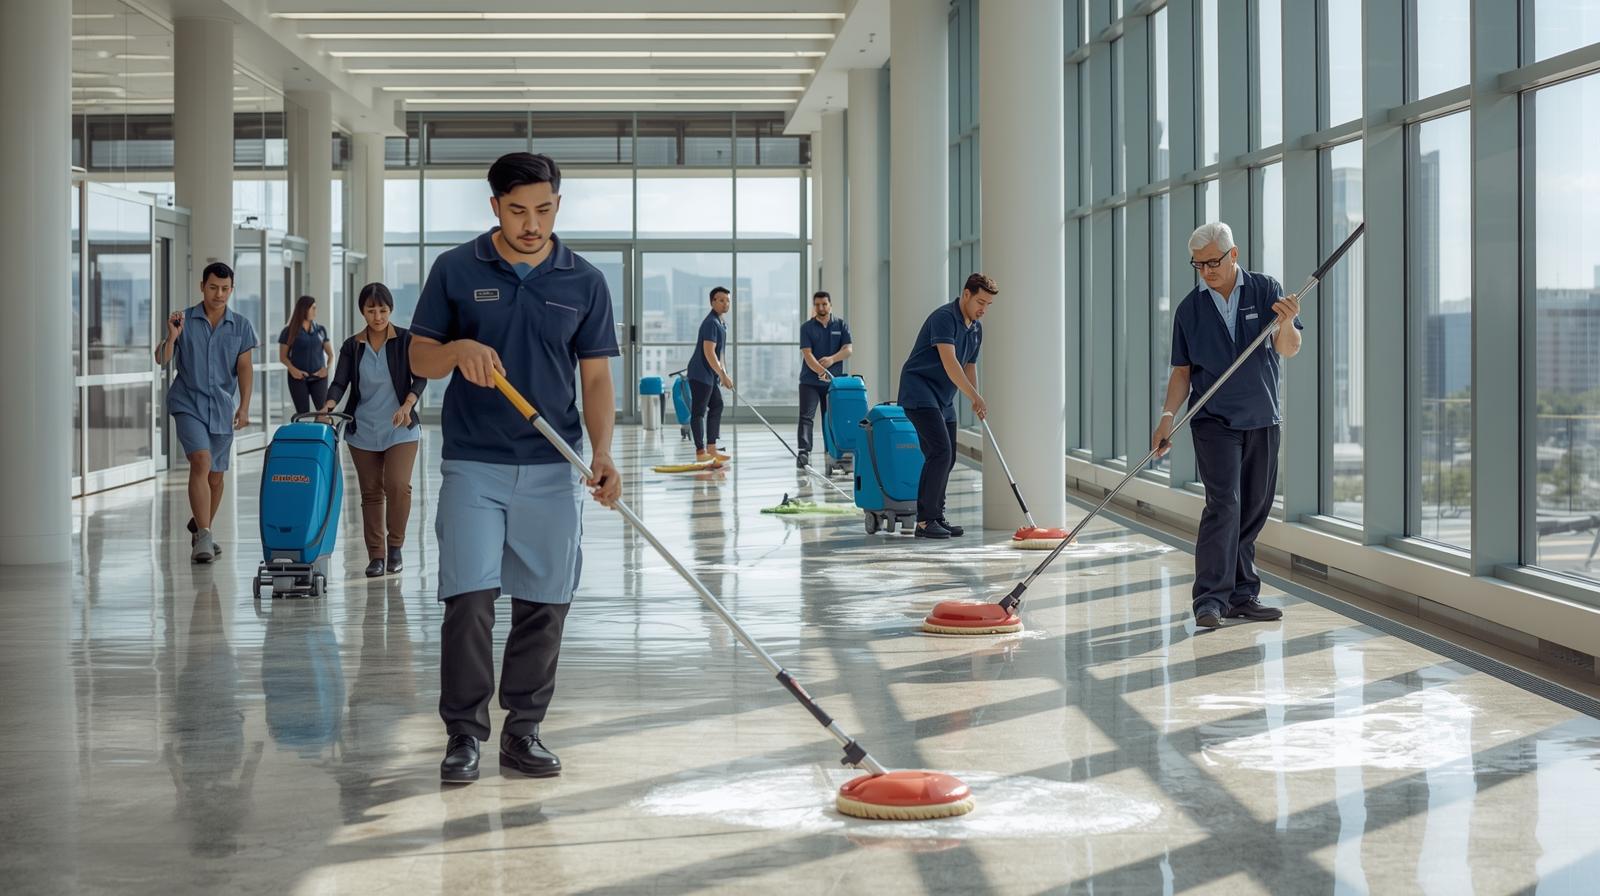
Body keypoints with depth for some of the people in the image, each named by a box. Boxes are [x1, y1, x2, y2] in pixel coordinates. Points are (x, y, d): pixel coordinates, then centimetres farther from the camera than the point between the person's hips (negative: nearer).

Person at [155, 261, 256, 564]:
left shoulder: (241, 326, 2)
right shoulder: (184, 320, -2)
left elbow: (245, 368, -2)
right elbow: (162, 360, -6)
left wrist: (244, 406, -13)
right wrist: (171, 336, -25)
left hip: (222, 408, 3)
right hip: (188, 404, -3)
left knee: (216, 476, 10)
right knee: (201, 462, -22)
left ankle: (200, 530, 34)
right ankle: (203, 538, -27)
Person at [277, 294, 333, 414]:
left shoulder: (320, 330, 10)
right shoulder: (289, 332, 3)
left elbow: (330, 354, 13)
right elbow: (283, 357, 3)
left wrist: (327, 368, -7)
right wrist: (292, 369, -16)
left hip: (318, 377, 2)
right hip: (298, 378, -2)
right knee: (302, 413, -2)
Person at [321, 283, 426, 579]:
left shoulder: (405, 340, 0)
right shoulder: (352, 346, 4)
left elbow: (420, 378, -4)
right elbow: (340, 382, -4)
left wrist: (407, 405, -22)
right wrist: (328, 406, -24)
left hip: (400, 429, -2)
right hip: (363, 431, 2)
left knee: (398, 485, -17)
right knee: (371, 492, 4)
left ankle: (395, 546, 1)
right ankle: (376, 556, 11)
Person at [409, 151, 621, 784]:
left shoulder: (585, 282, 5)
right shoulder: (456, 270, 2)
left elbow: (596, 377, 5)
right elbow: (419, 358, 6)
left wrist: (602, 453, -10)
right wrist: (459, 349, -17)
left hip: (553, 468, 2)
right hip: (473, 464, -2)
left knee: (544, 604, 4)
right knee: (470, 599, -9)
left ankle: (523, 731, 16)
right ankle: (463, 733, 3)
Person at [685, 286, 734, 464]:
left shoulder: (721, 322, 14)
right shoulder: (711, 323, -18)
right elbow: (708, 353, -24)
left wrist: (724, 373, 20)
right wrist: (723, 375, -20)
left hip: (709, 375, 11)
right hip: (701, 374, -11)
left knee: (717, 406, 16)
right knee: (698, 412, -7)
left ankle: (711, 448, 21)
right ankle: (701, 452, -7)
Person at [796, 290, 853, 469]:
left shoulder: (841, 325, 6)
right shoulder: (807, 327, 1)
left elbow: (847, 349, -1)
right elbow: (807, 354, -10)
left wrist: (832, 359, -20)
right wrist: (821, 372, -25)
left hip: (834, 380, 2)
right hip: (810, 381, -2)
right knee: (805, 417, -12)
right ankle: (803, 453, -18)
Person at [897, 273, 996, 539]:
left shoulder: (976, 328, 11)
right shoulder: (944, 317, -18)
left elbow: (969, 366, 21)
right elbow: (949, 363, -26)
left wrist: (975, 402, 11)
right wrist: (975, 397, -27)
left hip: (943, 400, 10)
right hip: (920, 394, -10)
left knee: (946, 457, 7)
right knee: (940, 451, -18)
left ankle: (936, 517, 15)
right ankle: (924, 521, -16)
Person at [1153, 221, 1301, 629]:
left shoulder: (1266, 290, -1)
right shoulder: (1190, 309, 2)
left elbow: (1288, 350, -10)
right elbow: (1182, 370, 6)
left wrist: (1285, 324, -32)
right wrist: (1168, 416, -7)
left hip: (1262, 420, 2)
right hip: (1214, 422, -2)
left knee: (1253, 509, 7)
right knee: (1224, 504, -15)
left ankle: (1242, 594, 16)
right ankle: (1211, 598, -20)